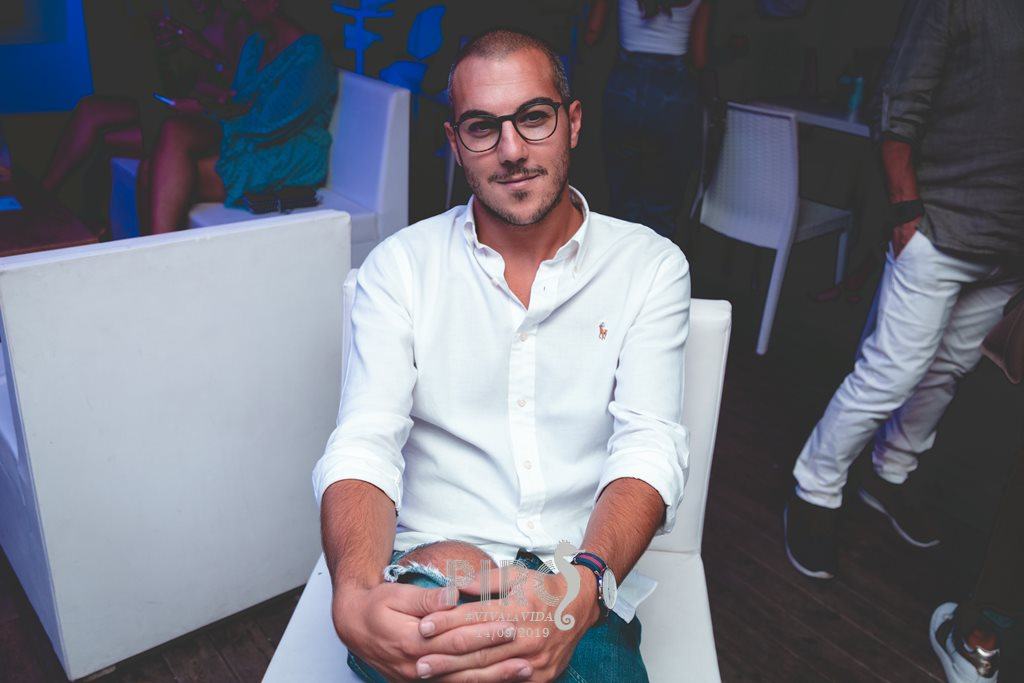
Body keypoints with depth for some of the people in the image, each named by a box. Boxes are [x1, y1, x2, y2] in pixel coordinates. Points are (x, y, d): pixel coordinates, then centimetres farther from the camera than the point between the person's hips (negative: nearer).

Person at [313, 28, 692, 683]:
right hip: (428, 579, 0)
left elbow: (651, 445, -8)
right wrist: (356, 598, -30)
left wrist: (581, 589, -30)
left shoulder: (651, 265, 3)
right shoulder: (400, 266, 3)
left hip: (580, 587, 1)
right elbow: (364, 444, -7)